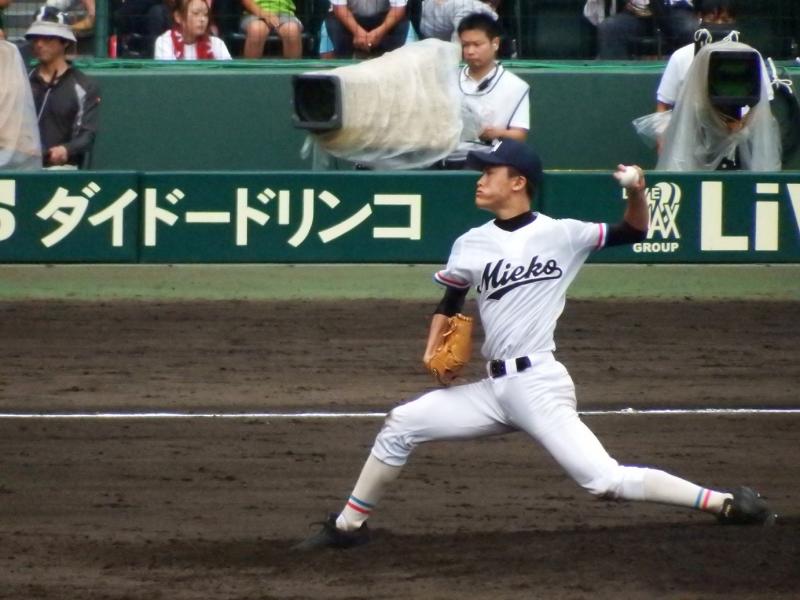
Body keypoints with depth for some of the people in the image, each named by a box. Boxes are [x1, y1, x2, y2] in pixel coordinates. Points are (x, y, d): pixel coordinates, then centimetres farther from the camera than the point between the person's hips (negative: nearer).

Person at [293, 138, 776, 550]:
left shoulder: (560, 235, -2)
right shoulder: (472, 245, 11)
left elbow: (634, 233, 3)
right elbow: (450, 301, 24)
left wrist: (637, 193, -16)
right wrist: (433, 348, 8)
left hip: (539, 384, -6)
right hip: (495, 390, 6)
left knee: (605, 480, -16)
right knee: (402, 424, 1)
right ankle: (349, 525, 13)